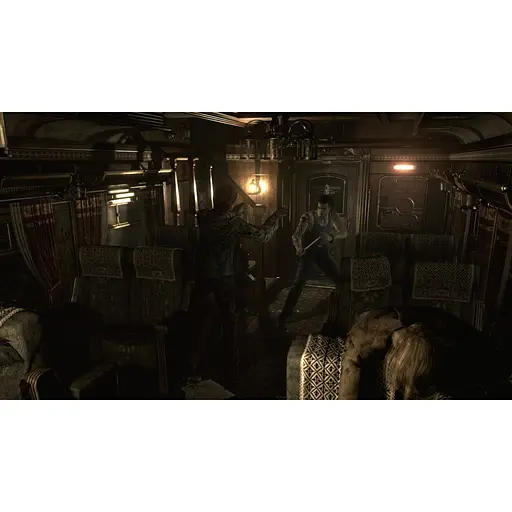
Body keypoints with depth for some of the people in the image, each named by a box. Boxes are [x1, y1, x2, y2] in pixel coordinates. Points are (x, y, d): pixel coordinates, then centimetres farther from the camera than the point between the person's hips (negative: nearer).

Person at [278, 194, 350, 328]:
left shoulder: (333, 216, -6)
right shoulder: (308, 216, -23)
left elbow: (344, 233, -8)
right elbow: (296, 235, -31)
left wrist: (331, 237, -29)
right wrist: (298, 248, -53)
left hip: (323, 252, 5)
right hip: (308, 252, -5)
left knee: (340, 280, 10)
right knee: (298, 283, -17)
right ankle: (285, 315, -10)